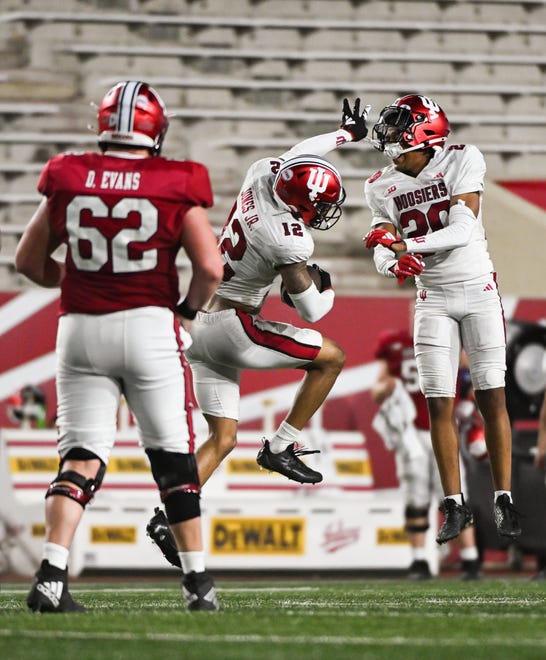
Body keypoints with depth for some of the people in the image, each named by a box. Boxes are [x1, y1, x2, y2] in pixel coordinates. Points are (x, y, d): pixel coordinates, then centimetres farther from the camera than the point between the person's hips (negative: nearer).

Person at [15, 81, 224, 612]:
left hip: (80, 328, 2)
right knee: (173, 455, 9)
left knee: (81, 456, 5)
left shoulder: (68, 180, 3)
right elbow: (210, 268, -7)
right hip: (149, 324, -2)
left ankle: (52, 574, -12)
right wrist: (187, 311, 10)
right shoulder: (176, 185, -4)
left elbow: (28, 260, 11)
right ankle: (197, 580, 12)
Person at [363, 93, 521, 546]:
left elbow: (462, 230, -20)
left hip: (478, 289, -3)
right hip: (433, 299, 3)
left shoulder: (462, 161, -11)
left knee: (492, 397, -4)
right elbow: (384, 252, -4)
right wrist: (393, 261, -27)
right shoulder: (383, 186, -1)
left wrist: (405, 244, -29)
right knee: (440, 404, -2)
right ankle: (454, 505, 5)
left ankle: (504, 500, 2)